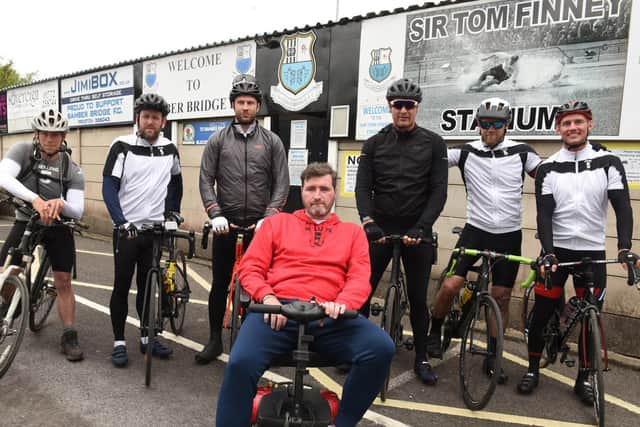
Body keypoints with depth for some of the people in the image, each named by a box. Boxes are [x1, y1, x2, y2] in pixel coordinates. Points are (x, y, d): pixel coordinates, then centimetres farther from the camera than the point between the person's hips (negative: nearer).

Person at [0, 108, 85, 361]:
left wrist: (60, 203, -36)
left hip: (58, 227, 0)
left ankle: (69, 337, 10)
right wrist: (35, 199, -42)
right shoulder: (23, 151, -10)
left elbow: (78, 211, -14)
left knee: (63, 282, -1)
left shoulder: (72, 170, -8)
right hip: (25, 222, 0)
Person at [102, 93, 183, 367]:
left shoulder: (169, 150, 4)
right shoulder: (122, 146, -7)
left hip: (155, 229, 3)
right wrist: (122, 223, -20)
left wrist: (172, 211, 12)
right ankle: (119, 342, 16)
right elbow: (108, 187, -11)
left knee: (147, 285, 12)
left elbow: (176, 183, 20)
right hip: (126, 229, -3)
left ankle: (147, 338, 24)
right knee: (122, 286, 4)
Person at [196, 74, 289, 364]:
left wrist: (268, 218, -13)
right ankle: (215, 339, 22)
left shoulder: (271, 141, 3)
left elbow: (281, 184, -1)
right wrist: (215, 214, -13)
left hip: (260, 227, 0)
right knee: (220, 283, 8)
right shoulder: (217, 141, 5)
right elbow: (206, 181, 1)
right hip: (226, 225, 1)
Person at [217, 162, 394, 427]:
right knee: (241, 362, -29)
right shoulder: (276, 222, 21)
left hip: (328, 317, 1)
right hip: (279, 311, -1)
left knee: (381, 347, -24)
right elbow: (250, 268, 12)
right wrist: (267, 297, -9)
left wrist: (342, 304, -14)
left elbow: (360, 279, 8)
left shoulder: (352, 232, 22)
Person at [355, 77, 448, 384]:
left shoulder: (433, 143, 1)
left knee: (418, 298, 8)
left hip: (417, 231, -1)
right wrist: (368, 221, -19)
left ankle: (421, 358, 24)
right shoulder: (374, 144, 5)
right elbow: (363, 187, -3)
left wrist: (421, 227, -17)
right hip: (380, 229, 1)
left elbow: (438, 190, -5)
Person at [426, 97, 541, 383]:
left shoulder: (521, 153, -1)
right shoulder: (466, 152, -3)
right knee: (450, 286, -12)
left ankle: (492, 357, 23)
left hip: (509, 235, 1)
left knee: (501, 298, 7)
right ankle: (434, 332, 16)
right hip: (475, 230, -1)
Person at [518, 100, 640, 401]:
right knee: (541, 315, 3)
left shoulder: (609, 163, -1)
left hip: (593, 252, 0)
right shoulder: (548, 169, -1)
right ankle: (533, 370, 22)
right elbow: (544, 214, -9)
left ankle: (583, 379, 24)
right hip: (556, 251, 0)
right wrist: (548, 253, -22)